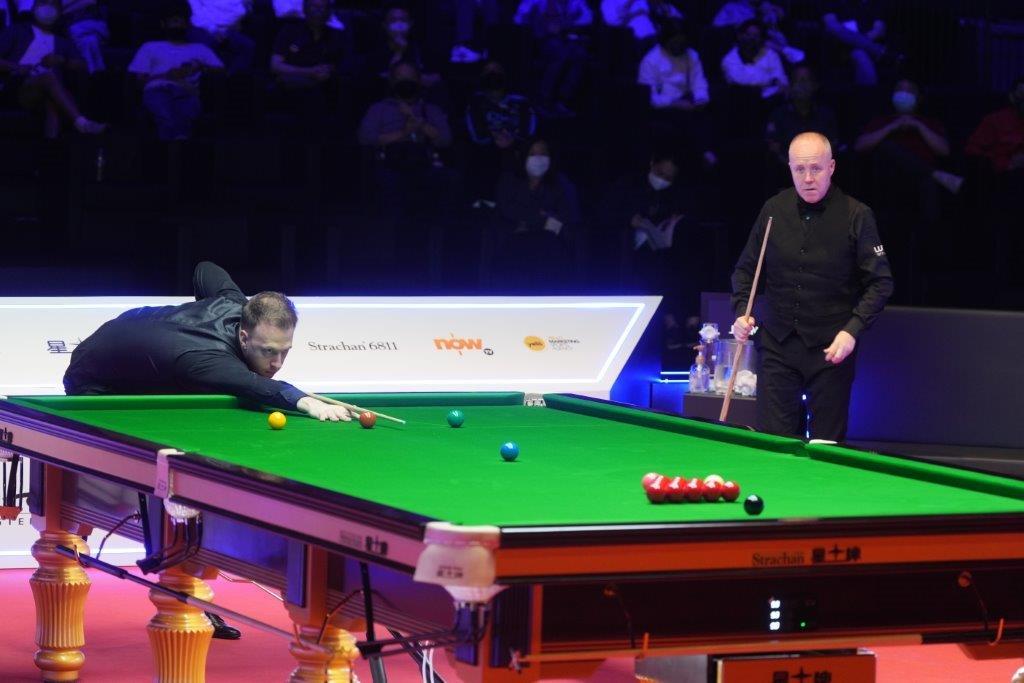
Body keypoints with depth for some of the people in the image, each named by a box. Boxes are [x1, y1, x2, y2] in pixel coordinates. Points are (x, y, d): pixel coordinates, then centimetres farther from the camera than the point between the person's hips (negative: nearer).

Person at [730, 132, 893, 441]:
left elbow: (880, 282, -5)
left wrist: (853, 329, -17)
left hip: (832, 348, -3)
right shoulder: (774, 210, 3)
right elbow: (746, 269, 14)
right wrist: (741, 311, -3)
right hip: (778, 344, 3)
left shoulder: (856, 216, -7)